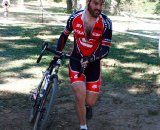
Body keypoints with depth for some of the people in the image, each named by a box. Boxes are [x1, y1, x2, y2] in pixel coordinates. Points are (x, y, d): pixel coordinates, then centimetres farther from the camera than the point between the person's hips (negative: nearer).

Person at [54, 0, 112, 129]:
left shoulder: (106, 23, -17)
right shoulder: (74, 17, -12)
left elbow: (105, 49, -15)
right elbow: (64, 35, 7)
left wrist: (89, 59, -28)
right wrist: (57, 54, 4)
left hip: (93, 64, 0)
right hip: (76, 61, 0)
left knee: (90, 102, 2)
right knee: (80, 96, -18)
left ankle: (88, 105, 42)